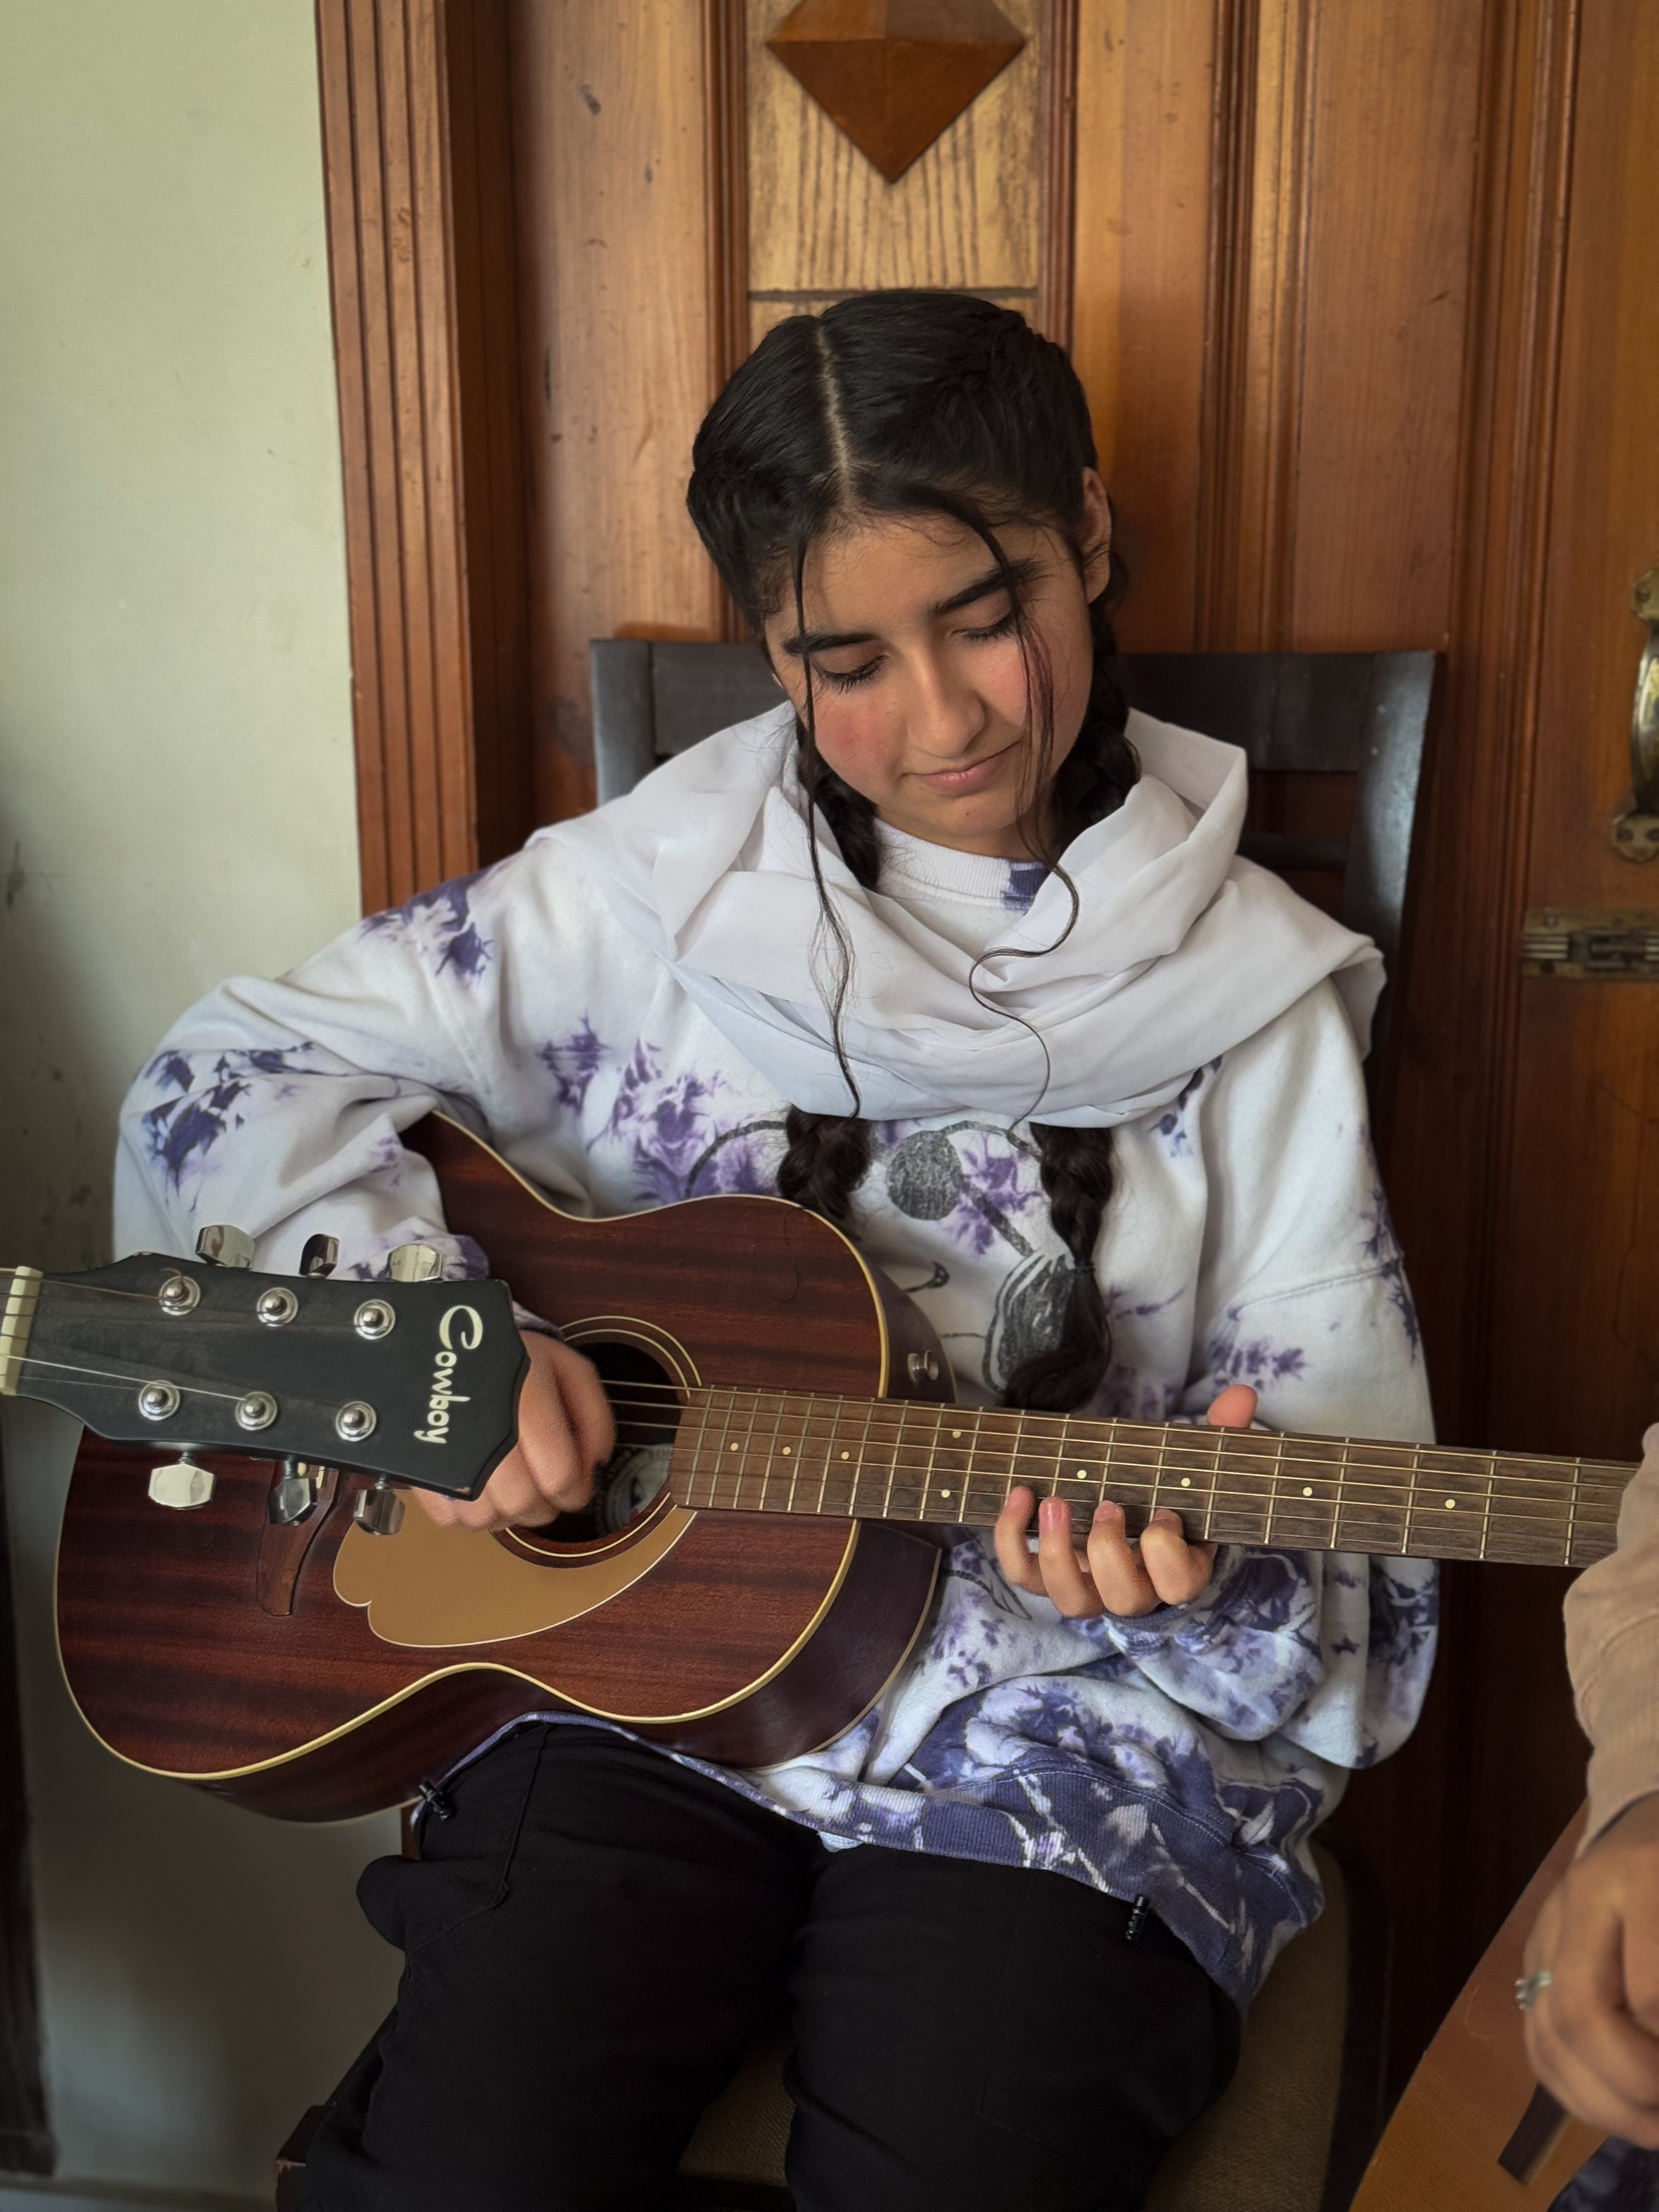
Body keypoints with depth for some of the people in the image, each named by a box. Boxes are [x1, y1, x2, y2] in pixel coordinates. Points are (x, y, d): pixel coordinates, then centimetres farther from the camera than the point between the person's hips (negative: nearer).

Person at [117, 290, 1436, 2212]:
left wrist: (1206, 1557, -22)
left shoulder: (1244, 986, 1)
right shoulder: (656, 892, 1)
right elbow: (232, 1079, 3)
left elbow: (1335, 1417, 1)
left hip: (1060, 1752, 0)